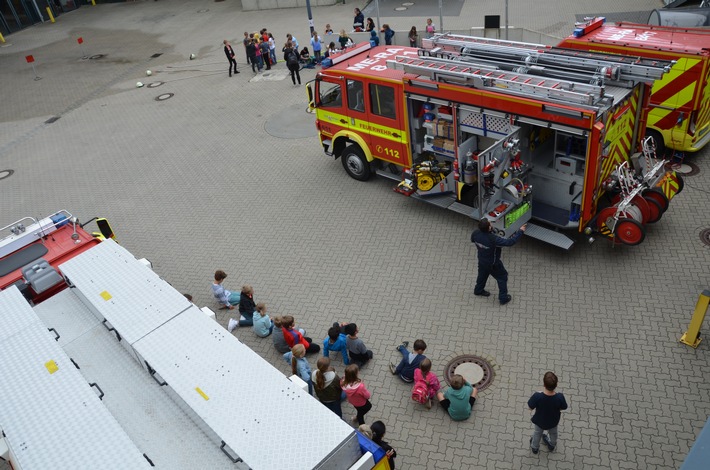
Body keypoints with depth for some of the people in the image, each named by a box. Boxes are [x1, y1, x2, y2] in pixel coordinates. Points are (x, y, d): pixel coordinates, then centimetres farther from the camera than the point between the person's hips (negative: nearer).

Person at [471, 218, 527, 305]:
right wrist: (520, 231, -26)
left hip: (482, 261, 6)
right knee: (502, 278, 19)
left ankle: (478, 290, 55)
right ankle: (503, 298, 32)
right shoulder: (493, 239, -42)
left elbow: (472, 239, 2)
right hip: (493, 264, -6)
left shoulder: (476, 233, -23)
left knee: (482, 275, 32)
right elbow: (509, 242, -35)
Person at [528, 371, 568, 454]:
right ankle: (552, 445, 65)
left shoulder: (537, 396, -42)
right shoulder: (560, 397, -37)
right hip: (553, 421, 1)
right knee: (553, 433, 35)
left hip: (540, 420, -1)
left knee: (538, 433, 32)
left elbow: (530, 407, -24)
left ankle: (535, 447, 59)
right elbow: (563, 408, -16)